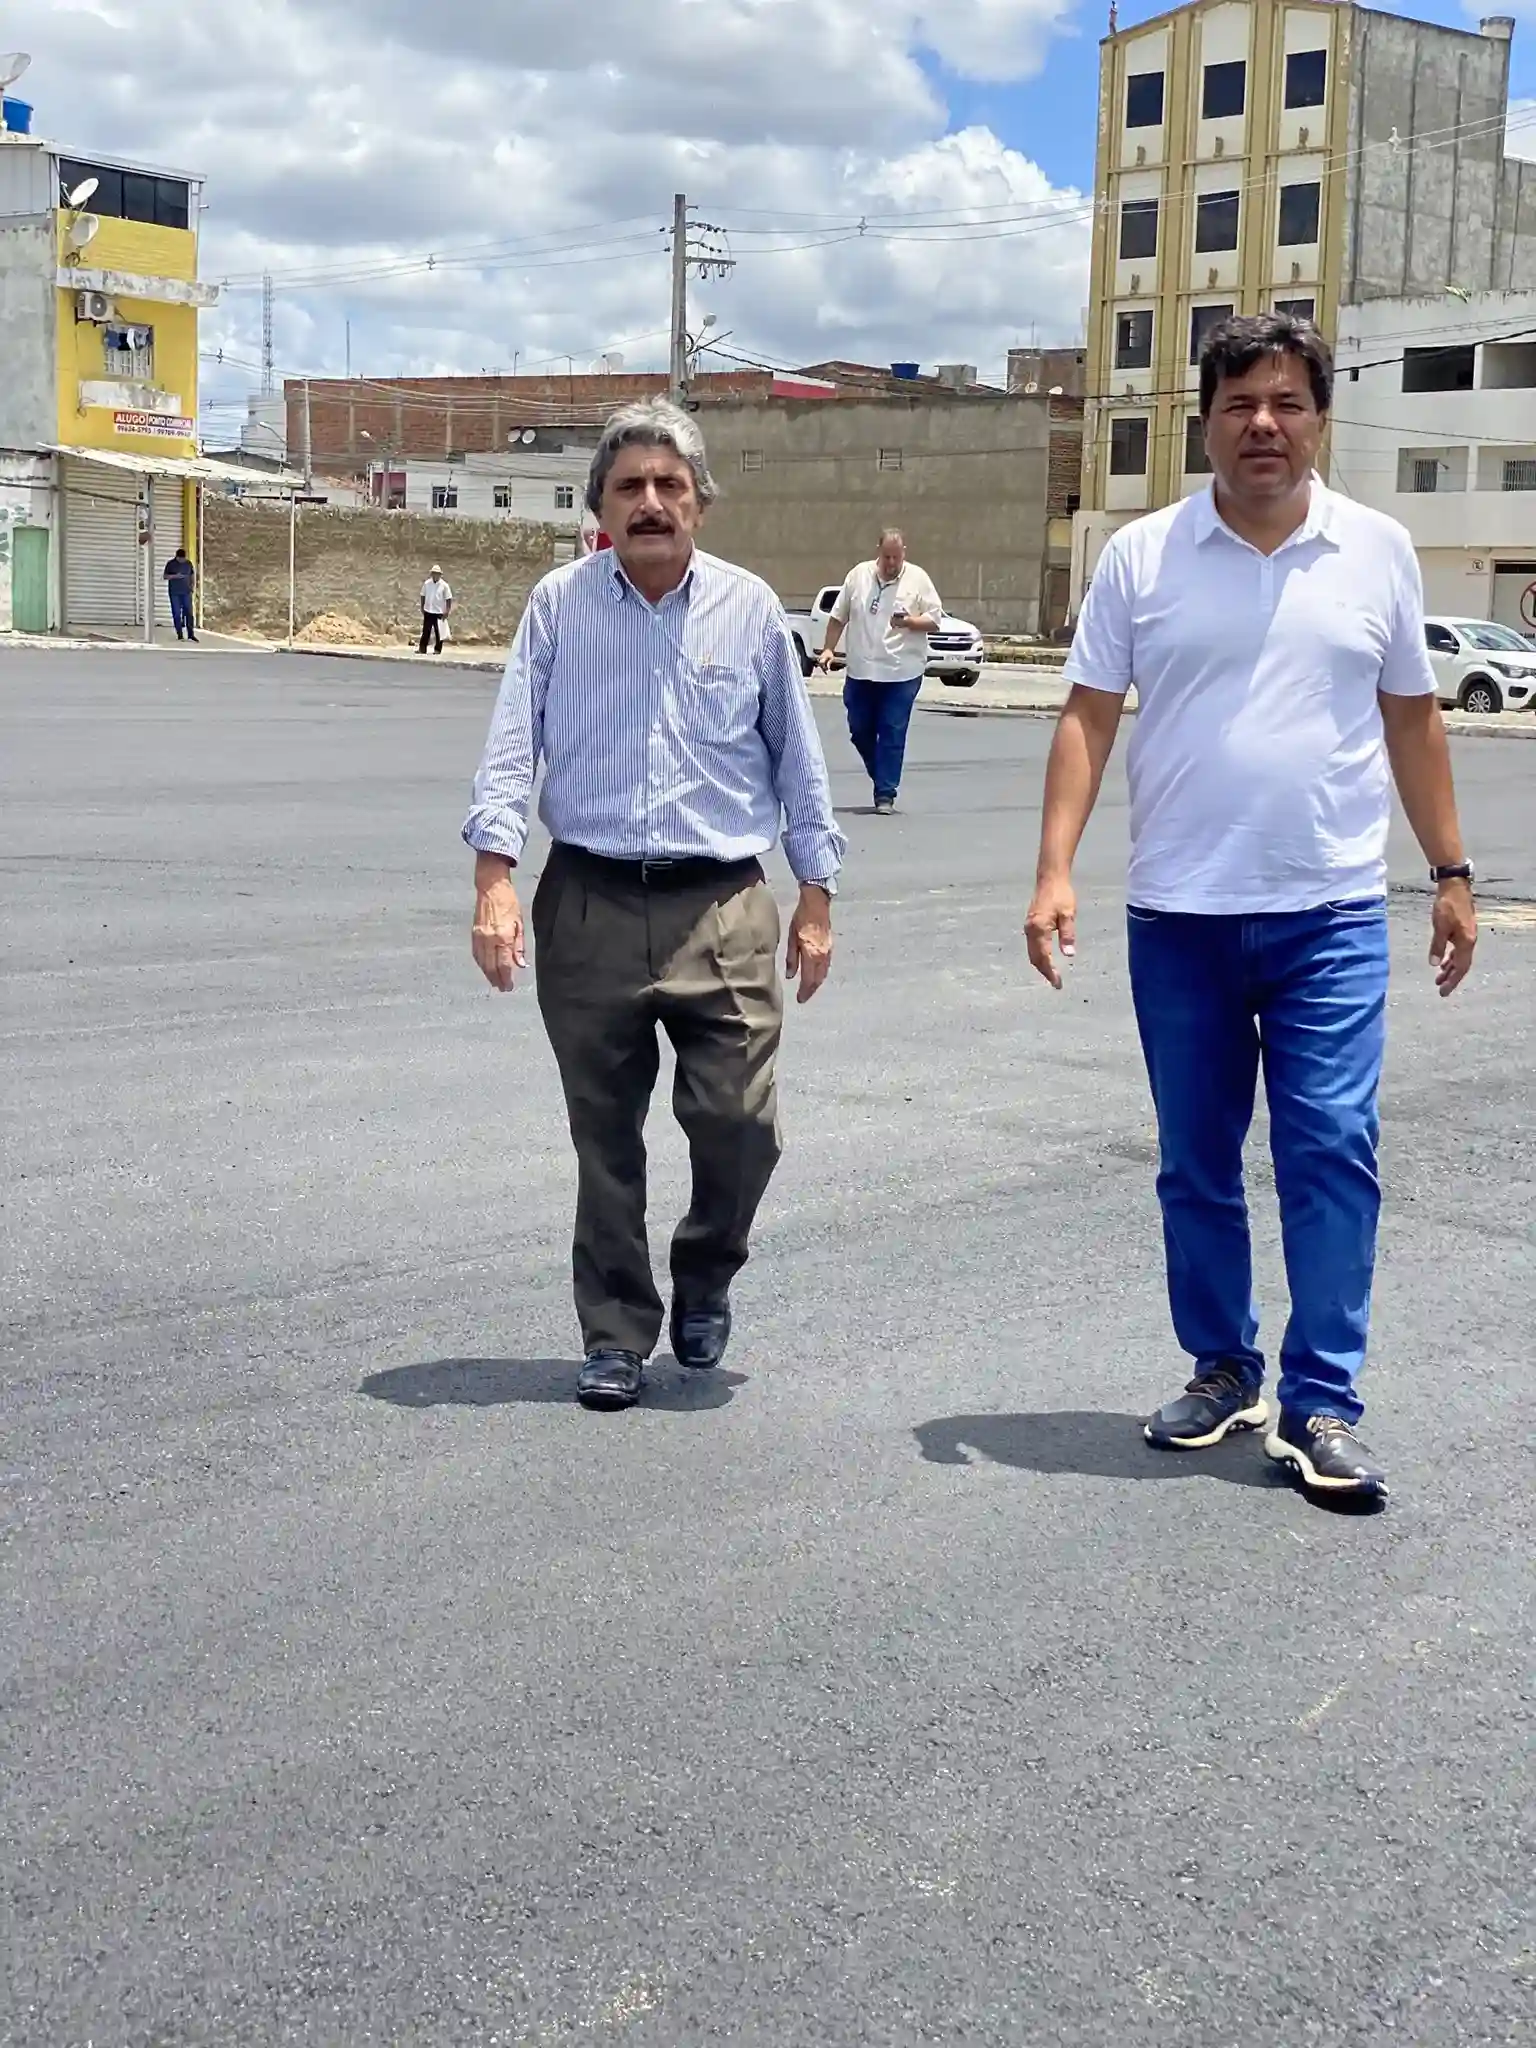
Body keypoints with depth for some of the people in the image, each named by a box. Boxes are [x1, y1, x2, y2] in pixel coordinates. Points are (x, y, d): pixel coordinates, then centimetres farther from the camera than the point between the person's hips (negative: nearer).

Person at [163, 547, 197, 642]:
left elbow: (192, 575, 16)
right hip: (174, 593, -2)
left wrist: (193, 586, 1)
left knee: (189, 613, -3)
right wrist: (175, 576, -17)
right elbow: (165, 576, 0)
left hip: (186, 592, 2)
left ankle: (191, 634, 1)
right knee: (177, 614, -1)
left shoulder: (188, 563, 6)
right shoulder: (171, 564, -2)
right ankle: (180, 635, 4)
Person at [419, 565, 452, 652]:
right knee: (426, 631, 5)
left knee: (438, 632, 3)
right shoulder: (427, 583, 1)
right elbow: (423, 596, 11)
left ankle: (438, 649, 12)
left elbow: (448, 599, -6)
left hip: (439, 612, -3)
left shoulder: (444, 585, -7)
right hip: (428, 611, 3)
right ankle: (422, 649, 10)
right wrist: (422, 607, 8)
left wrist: (447, 611, -11)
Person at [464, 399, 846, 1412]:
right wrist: (496, 878, -12)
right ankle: (616, 1334, 21)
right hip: (590, 908, 0)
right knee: (605, 1139, 7)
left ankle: (706, 1274, 24)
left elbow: (798, 760, 10)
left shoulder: (750, 609, 5)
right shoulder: (560, 604, 3)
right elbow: (511, 747, 0)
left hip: (722, 910, 0)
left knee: (740, 1121, -6)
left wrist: (817, 895, 7)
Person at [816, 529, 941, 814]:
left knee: (892, 734, -4)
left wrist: (909, 622, -18)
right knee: (859, 729, 9)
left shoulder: (918, 579, -1)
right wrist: (829, 649, 6)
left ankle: (885, 794, 0)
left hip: (902, 673, -3)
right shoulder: (859, 575, 6)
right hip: (860, 671, 3)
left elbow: (935, 620, -1)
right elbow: (838, 617, 13)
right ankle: (884, 778, 30)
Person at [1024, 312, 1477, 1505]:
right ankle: (1222, 1372, 26)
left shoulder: (1378, 551, 3)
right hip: (1179, 915, 1)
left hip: (1333, 914, 0)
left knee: (1332, 1153, -5)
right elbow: (1088, 720, 0)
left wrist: (1453, 875, 8)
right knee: (1197, 1164, 10)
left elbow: (1412, 719, 10)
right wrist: (1056, 871, -10)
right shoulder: (1142, 555, 0)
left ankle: (1321, 1406, 3)